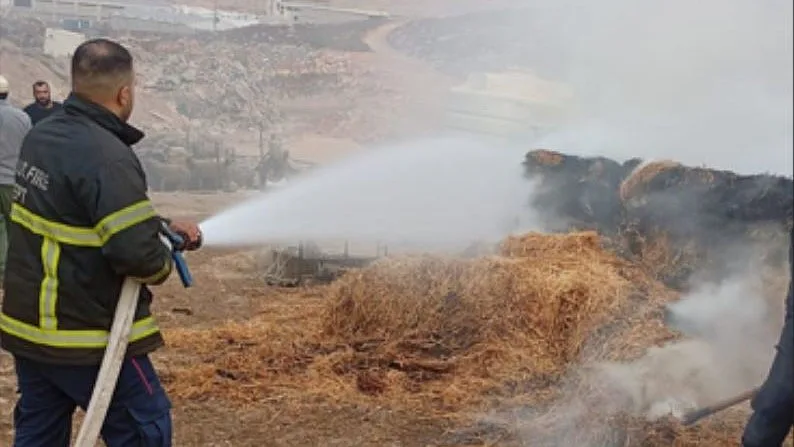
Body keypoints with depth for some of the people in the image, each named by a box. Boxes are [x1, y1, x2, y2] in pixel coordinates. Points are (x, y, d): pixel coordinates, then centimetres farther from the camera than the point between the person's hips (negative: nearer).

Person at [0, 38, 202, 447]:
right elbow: (138, 253, -29)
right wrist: (163, 264, -7)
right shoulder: (107, 157, -24)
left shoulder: (42, 136, 4)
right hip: (85, 337, -9)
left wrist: (162, 226, 9)